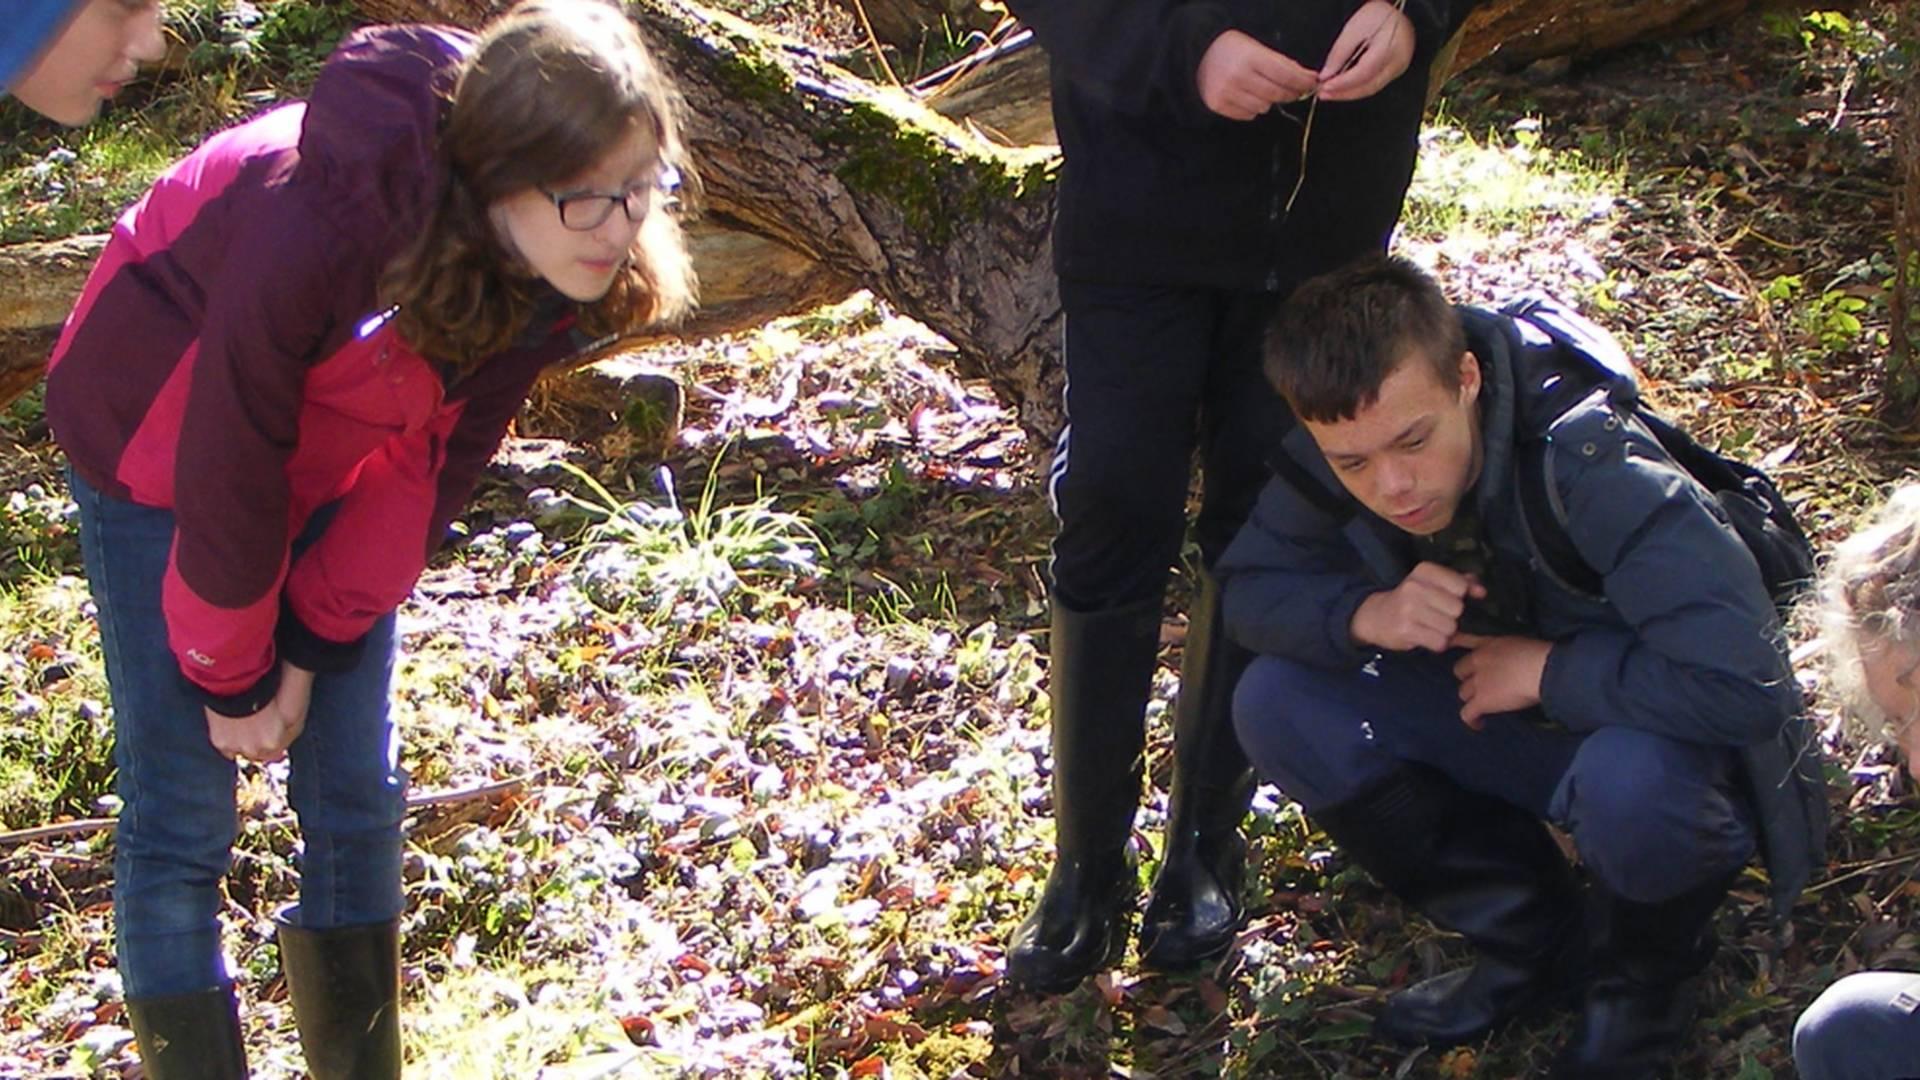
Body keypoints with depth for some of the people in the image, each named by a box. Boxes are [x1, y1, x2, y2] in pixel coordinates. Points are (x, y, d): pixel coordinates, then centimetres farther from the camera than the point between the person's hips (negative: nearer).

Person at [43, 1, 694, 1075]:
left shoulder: (563, 269, -21)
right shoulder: (315, 221, -39)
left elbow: (437, 459, -10)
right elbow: (228, 470, -26)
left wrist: (313, 652, -8)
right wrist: (233, 675, -13)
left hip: (331, 462, 5)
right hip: (160, 452, -5)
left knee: (358, 795, 6)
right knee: (182, 816, -5)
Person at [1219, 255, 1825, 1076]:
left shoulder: (1590, 467, -34)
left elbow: (1746, 684, -40)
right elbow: (1249, 588, -6)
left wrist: (1550, 668, -29)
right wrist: (1363, 613, -27)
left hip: (1658, 740, -6)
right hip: (1503, 719, 6)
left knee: (1629, 781, -40)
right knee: (1278, 704, -14)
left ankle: (1644, 976, -3)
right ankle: (1532, 940, 1)